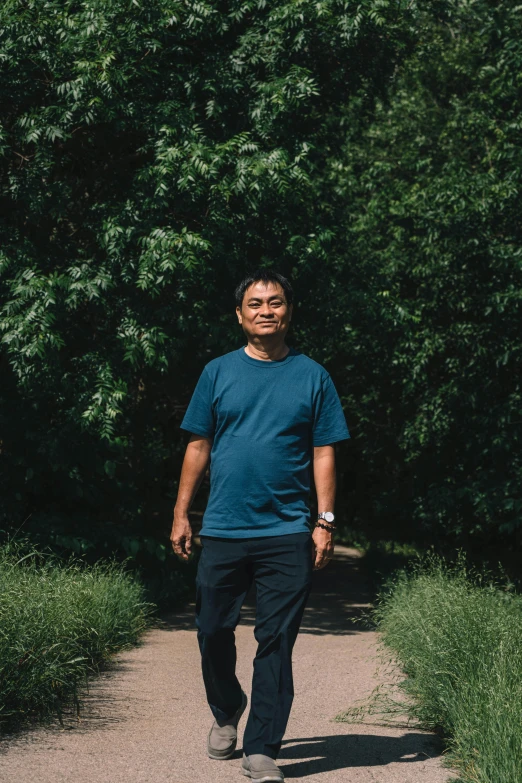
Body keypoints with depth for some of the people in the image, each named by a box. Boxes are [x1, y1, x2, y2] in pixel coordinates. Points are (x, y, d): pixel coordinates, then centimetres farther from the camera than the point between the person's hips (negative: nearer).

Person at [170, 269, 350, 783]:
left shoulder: (312, 376, 6)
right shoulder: (218, 373, 8)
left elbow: (323, 453, 5)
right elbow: (198, 447, 10)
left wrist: (325, 521, -2)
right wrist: (181, 514, 6)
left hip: (287, 534, -1)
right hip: (222, 529, 1)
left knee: (276, 642, -2)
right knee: (213, 632, 7)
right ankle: (226, 712, 34)